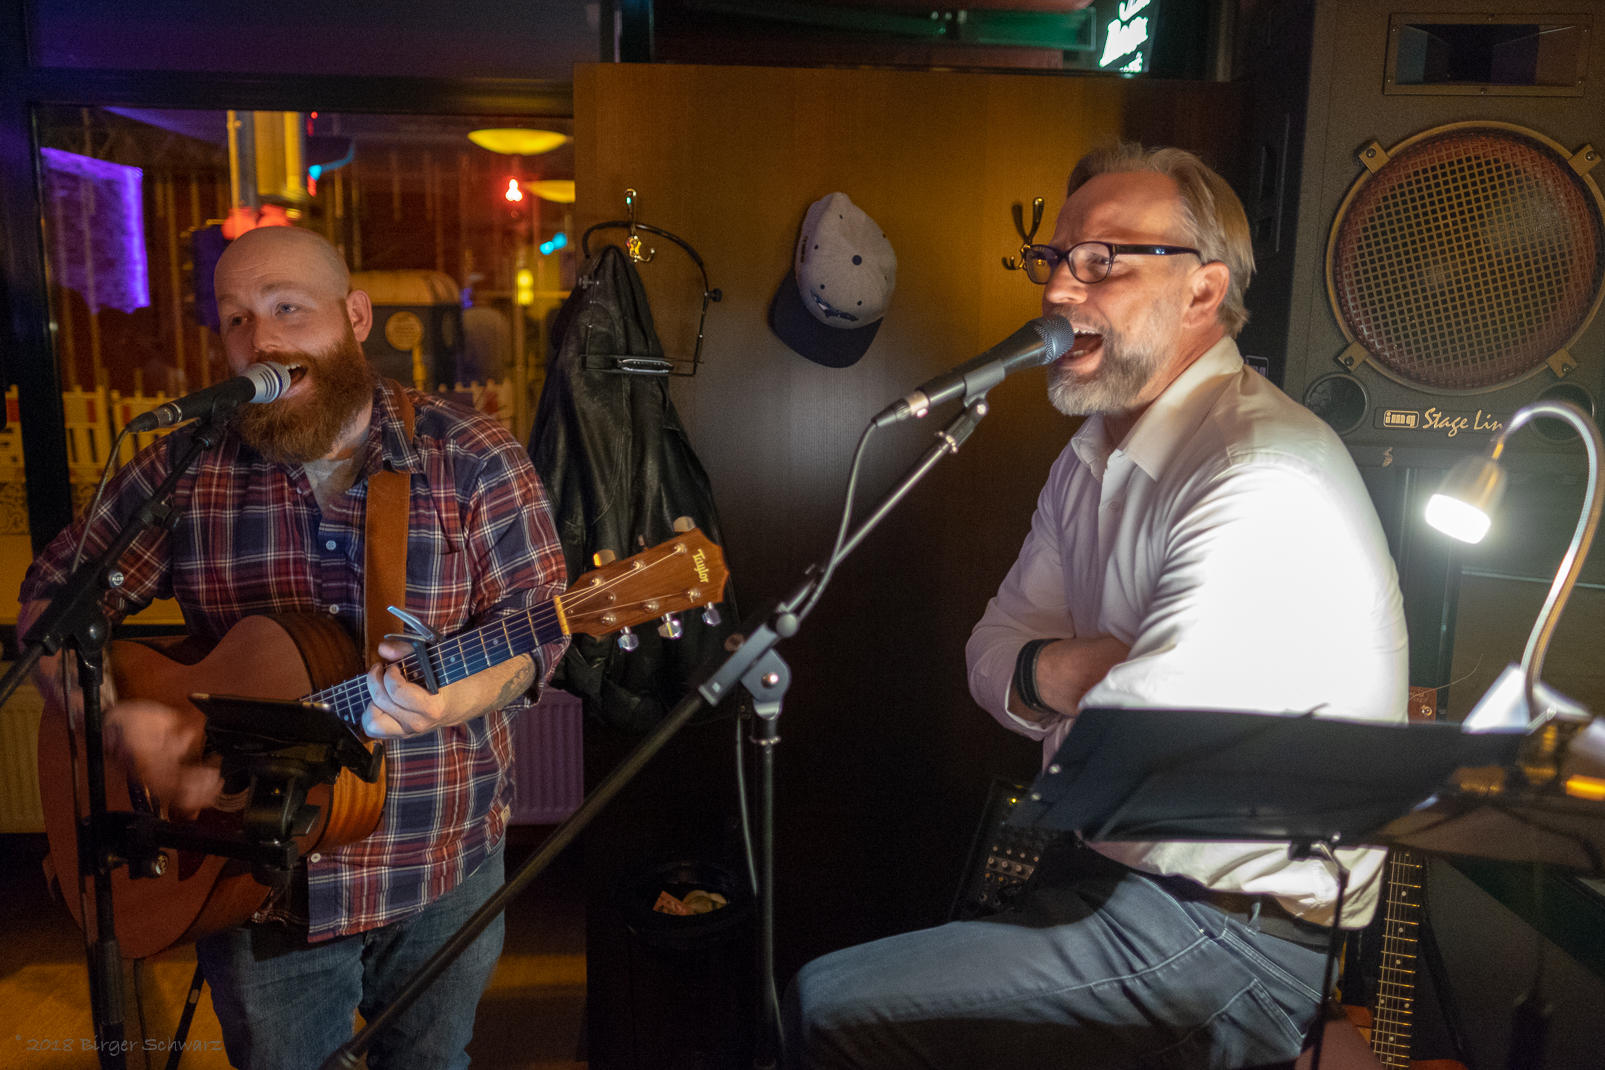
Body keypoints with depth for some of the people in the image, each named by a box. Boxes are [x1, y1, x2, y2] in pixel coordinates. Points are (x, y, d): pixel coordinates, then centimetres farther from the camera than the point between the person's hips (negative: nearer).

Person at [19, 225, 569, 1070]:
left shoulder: (472, 460, -10)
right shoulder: (185, 472, -4)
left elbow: (537, 621, -11)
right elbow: (53, 598, 4)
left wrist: (457, 698, -31)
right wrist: (118, 719, -12)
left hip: (442, 871, -1)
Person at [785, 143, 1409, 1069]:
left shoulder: (1266, 485, -25)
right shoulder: (1096, 453, 7)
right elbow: (996, 647, 9)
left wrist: (1078, 695, -8)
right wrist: (1052, 672, -13)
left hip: (1233, 941, -8)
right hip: (1098, 871, 9)